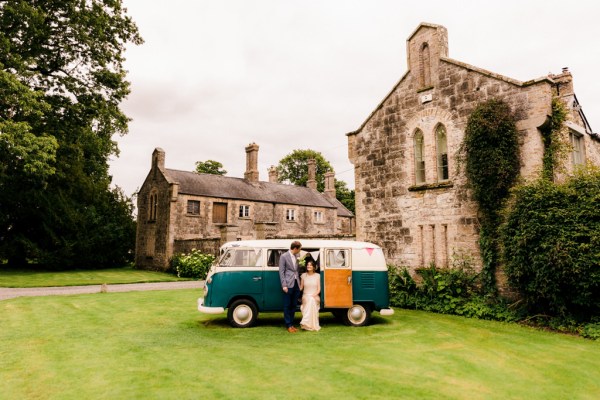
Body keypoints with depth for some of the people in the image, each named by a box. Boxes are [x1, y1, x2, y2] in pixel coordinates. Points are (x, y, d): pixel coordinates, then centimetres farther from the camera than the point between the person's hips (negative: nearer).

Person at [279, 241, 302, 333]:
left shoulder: (296, 256, 13)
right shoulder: (284, 256, -5)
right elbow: (281, 272, -7)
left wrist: (299, 282, 9)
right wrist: (284, 285, -13)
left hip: (296, 284, 6)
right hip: (288, 284, -6)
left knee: (294, 305, 11)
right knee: (287, 306, 2)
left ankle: (291, 324, 20)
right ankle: (288, 325, 11)